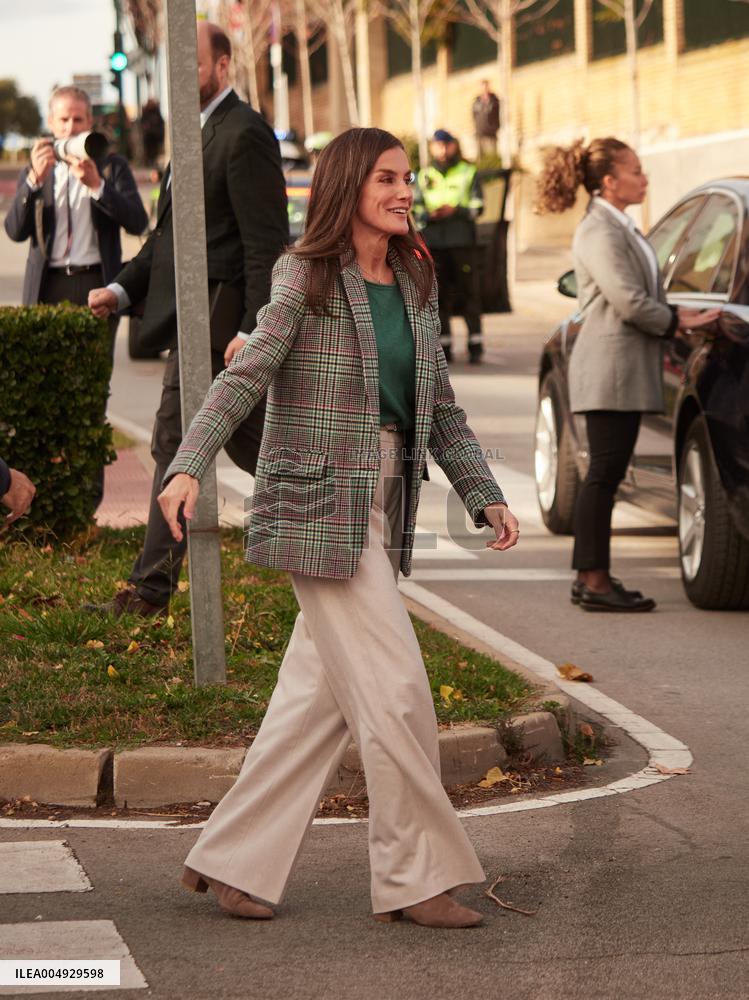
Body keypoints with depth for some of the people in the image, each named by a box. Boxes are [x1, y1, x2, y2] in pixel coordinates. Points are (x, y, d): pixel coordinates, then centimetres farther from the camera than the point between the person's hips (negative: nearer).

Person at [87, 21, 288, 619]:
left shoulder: (244, 134, -13)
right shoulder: (200, 134, 18)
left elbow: (267, 241, -18)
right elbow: (171, 234, 21)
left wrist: (254, 328, -24)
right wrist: (124, 288, 8)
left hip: (216, 319, -10)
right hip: (199, 317, 10)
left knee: (178, 446, -4)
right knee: (252, 442, 11)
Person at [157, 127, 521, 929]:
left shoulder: (414, 286, 13)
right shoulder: (306, 279, -8)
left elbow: (439, 408, 18)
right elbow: (245, 375, -18)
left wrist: (485, 496, 12)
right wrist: (188, 466, -31)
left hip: (382, 506, 7)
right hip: (321, 506, -7)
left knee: (319, 697, 8)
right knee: (394, 690, -8)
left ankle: (229, 862, 17)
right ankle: (415, 877, 2)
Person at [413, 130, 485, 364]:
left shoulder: (468, 173, 8)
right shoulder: (424, 175, 14)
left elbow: (477, 206, 3)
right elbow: (415, 209, 11)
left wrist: (455, 210, -14)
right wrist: (430, 215, -10)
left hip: (462, 240, -2)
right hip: (433, 241, 2)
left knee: (468, 291, -5)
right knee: (439, 294, 2)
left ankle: (475, 344, -3)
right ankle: (444, 344, 6)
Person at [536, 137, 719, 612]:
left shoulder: (621, 228, 18)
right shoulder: (600, 232, -15)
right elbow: (629, 302, -20)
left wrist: (674, 315, 6)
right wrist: (677, 321, -7)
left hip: (627, 369, 10)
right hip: (610, 366, -10)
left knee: (607, 474, 10)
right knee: (605, 472, -8)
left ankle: (591, 577, 14)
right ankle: (595, 580, -6)